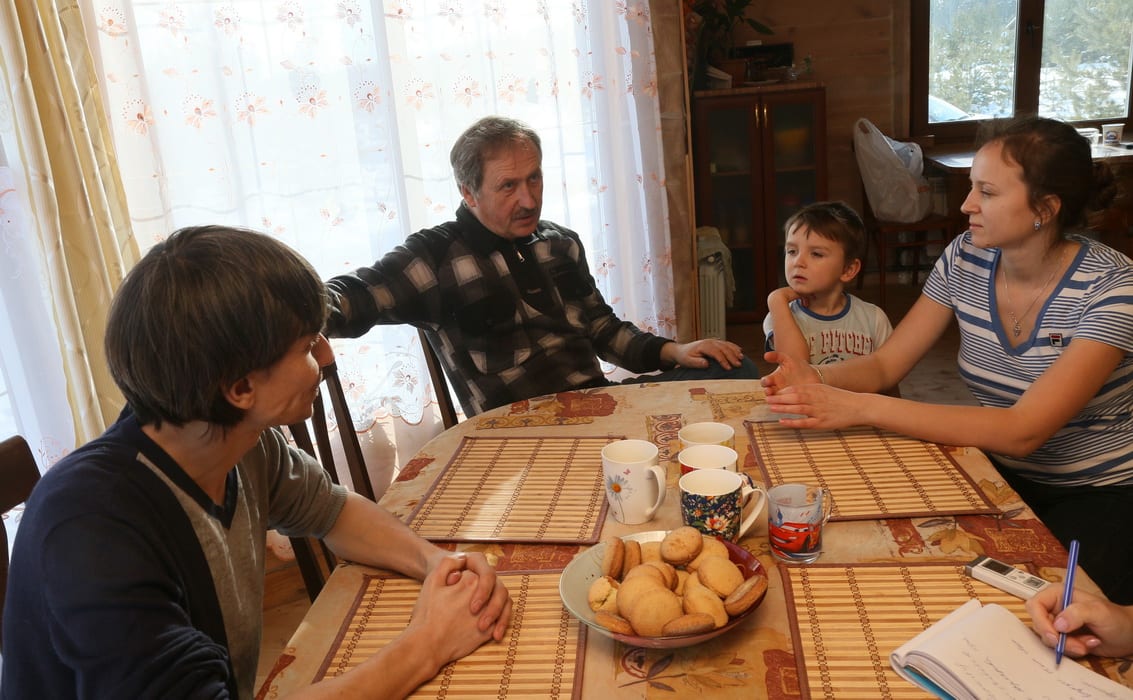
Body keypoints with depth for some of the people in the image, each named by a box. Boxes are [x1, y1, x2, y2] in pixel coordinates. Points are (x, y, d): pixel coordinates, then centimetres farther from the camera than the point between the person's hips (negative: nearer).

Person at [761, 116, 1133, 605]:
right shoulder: (966, 258, -6)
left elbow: (1022, 431, -32)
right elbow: (885, 364, -4)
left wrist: (862, 408, -38)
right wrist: (819, 381, -28)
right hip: (1000, 473, 4)